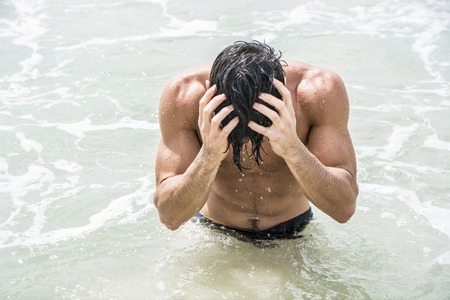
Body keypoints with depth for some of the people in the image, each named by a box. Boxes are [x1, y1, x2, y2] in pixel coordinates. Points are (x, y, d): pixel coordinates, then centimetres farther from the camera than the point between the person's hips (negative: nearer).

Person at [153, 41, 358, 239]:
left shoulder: (320, 92, -25)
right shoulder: (184, 96, -24)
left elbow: (345, 208, -26)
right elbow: (169, 217, -24)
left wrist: (293, 149, -43)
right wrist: (209, 157, -42)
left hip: (292, 235, 0)